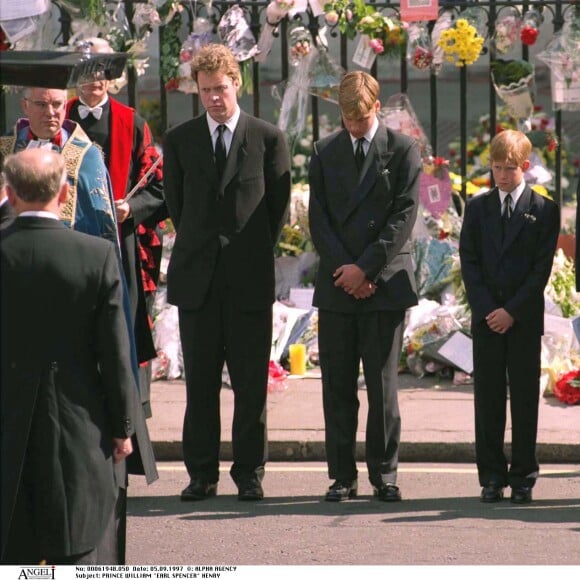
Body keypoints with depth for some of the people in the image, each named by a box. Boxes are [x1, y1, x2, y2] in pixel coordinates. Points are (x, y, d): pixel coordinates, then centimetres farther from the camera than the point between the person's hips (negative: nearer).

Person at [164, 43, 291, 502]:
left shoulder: (268, 138, 3)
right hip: (197, 275, 2)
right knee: (199, 381, 4)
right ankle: (202, 474, 10)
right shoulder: (179, 140, 8)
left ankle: (249, 473, 7)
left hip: (250, 275, -2)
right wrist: (198, 246, 11)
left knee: (251, 382, 0)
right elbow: (176, 204, 15)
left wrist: (255, 252, 6)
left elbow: (280, 205, 7)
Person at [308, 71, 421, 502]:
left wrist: (365, 267, -11)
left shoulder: (403, 150, 3)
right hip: (337, 285, 3)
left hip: (385, 282, -3)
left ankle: (384, 473, 7)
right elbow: (318, 218, 7)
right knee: (338, 386, 2)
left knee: (383, 385, -1)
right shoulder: (326, 152, 12)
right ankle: (343, 475, 8)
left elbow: (404, 215, -4)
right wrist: (342, 268, -6)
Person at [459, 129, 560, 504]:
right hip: (485, 316, 2)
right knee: (488, 396, 1)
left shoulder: (544, 210, 2)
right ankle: (492, 477, 6)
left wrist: (512, 311, -11)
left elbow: (543, 267, -3)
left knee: (525, 397, 0)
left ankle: (523, 477, 5)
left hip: (524, 317, -2)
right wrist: (485, 309, -8)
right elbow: (469, 261, 4)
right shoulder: (478, 207, 9)